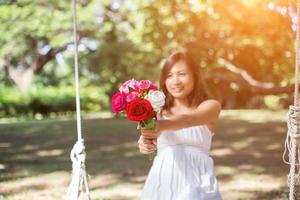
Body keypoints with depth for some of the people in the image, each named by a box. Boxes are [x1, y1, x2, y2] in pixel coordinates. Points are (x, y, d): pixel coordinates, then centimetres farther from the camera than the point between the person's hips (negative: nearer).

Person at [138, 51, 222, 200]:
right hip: (162, 183, 2)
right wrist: (145, 143, -33)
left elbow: (188, 120, -22)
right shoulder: (158, 110, 8)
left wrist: (163, 125, -41)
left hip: (195, 183, -2)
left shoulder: (211, 106, -1)